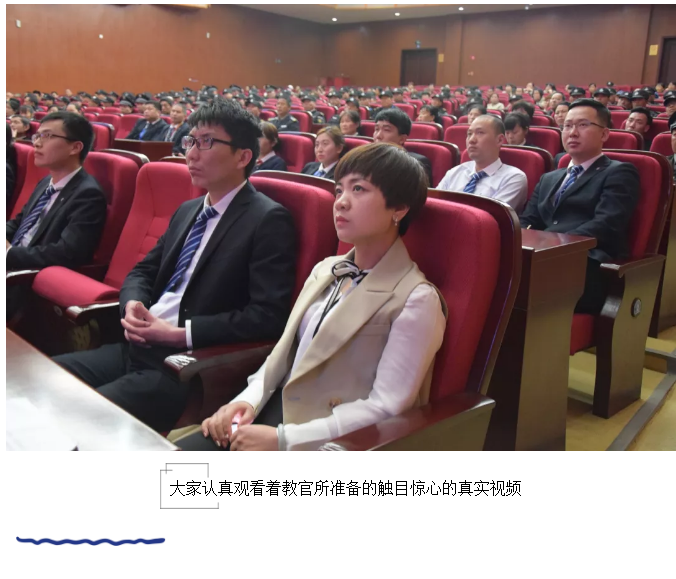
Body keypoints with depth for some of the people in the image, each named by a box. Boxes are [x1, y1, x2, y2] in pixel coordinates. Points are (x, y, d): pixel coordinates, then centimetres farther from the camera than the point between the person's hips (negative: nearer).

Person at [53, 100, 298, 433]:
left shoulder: (268, 220, -10)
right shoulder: (187, 210, 16)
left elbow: (268, 316, -19)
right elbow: (143, 270, 21)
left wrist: (181, 333, -19)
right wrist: (133, 305, -3)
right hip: (137, 348, 8)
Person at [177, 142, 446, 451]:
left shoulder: (416, 300, -13)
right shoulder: (325, 269, 11)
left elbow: (385, 408, -17)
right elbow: (284, 352, 12)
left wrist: (282, 438, -20)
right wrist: (248, 400, -6)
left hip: (325, 441, -6)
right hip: (276, 411, 7)